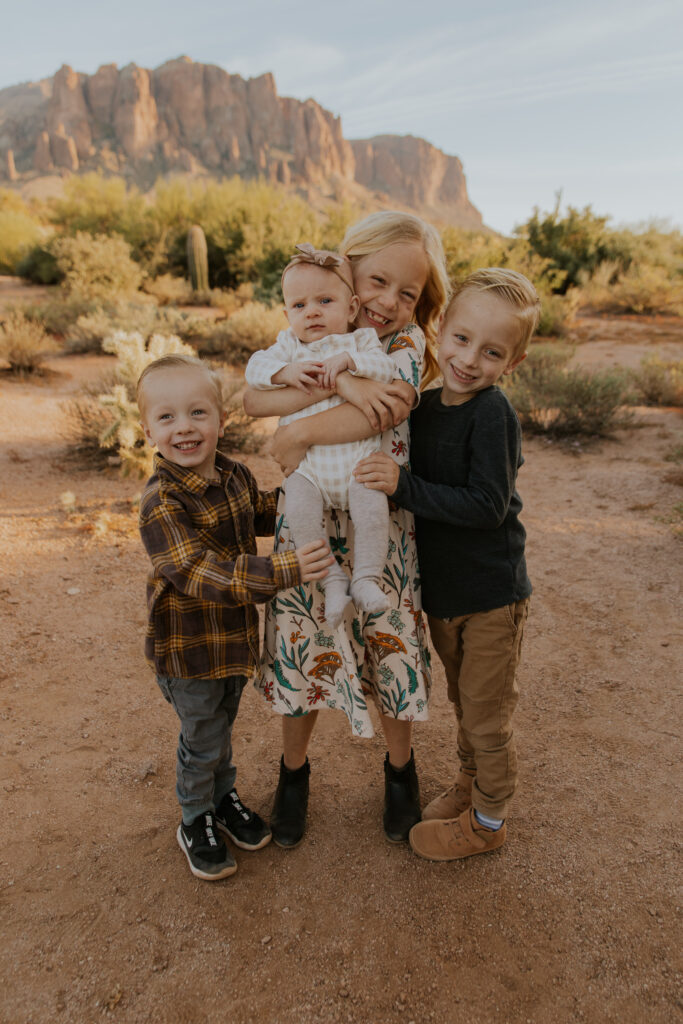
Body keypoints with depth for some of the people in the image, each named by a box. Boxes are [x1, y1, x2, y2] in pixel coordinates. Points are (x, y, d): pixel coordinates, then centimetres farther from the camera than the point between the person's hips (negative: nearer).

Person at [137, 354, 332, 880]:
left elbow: (259, 513, 18)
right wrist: (285, 570, -43)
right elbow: (199, 573, -36)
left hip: (236, 634, 6)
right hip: (189, 644, -6)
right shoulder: (161, 502, -27)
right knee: (202, 737, 12)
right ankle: (196, 822, 38)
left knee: (222, 724, 25)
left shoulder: (235, 475, -3)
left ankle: (223, 796, 49)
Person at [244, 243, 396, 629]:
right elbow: (255, 367, 3)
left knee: (373, 508, -23)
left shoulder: (362, 340, 10)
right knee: (300, 512, -21)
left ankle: (367, 577, -4)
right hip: (308, 463, 1)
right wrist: (285, 372, -15)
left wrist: (348, 360, -21)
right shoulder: (289, 344, 15)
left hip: (358, 456, -1)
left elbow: (386, 368, -7)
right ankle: (333, 579, -6)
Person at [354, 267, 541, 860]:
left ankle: (487, 820, 34)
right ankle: (470, 783, 48)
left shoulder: (493, 414, -22)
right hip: (442, 591, 7)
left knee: (487, 716, 11)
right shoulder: (426, 406, 0)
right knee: (463, 701, 25)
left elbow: (488, 505, -27)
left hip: (492, 595, -7)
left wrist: (404, 486, -31)